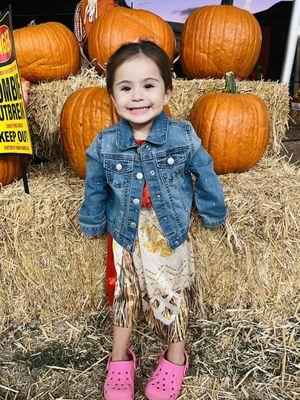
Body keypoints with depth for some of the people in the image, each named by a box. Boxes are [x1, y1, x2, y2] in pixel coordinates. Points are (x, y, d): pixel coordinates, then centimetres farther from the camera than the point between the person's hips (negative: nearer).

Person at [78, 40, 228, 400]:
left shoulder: (183, 137, -15)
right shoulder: (104, 145, -12)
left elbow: (205, 177, -1)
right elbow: (95, 191, 3)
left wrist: (213, 215, 9)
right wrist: (92, 225, 14)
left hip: (172, 233, 0)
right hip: (126, 234, 1)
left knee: (174, 295, 16)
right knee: (125, 295, 17)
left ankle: (175, 358, 42)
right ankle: (120, 359, 41)